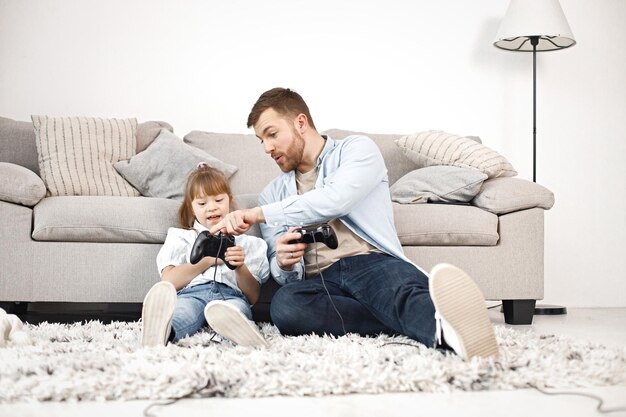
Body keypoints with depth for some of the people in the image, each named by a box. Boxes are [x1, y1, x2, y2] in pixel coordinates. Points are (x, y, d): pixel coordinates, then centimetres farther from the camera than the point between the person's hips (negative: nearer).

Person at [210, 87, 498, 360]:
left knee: (401, 287, -39)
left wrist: (259, 214, -12)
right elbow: (277, 270, 17)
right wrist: (282, 262, -8)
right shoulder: (272, 194, 25)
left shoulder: (357, 149, 10)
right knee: (284, 304, -35)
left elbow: (336, 200, -12)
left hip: (372, 263, -2)